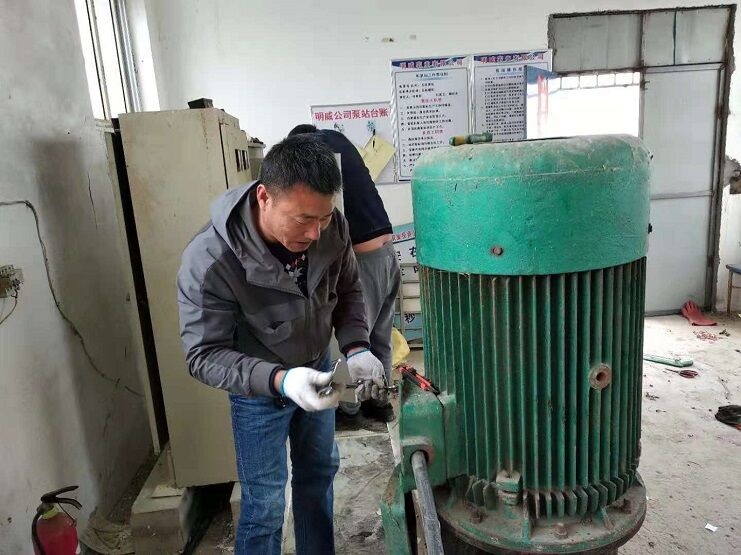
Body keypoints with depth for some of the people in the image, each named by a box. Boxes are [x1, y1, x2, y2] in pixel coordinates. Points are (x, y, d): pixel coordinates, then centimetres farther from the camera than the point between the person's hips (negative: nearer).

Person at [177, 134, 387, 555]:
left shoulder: (332, 226, -21)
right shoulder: (209, 262, -33)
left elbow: (348, 289, -3)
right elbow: (205, 355, -26)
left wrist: (356, 346, -19)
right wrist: (279, 380, -41)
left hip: (318, 370, 5)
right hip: (257, 388, -5)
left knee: (320, 473, 23)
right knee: (265, 504, 8)